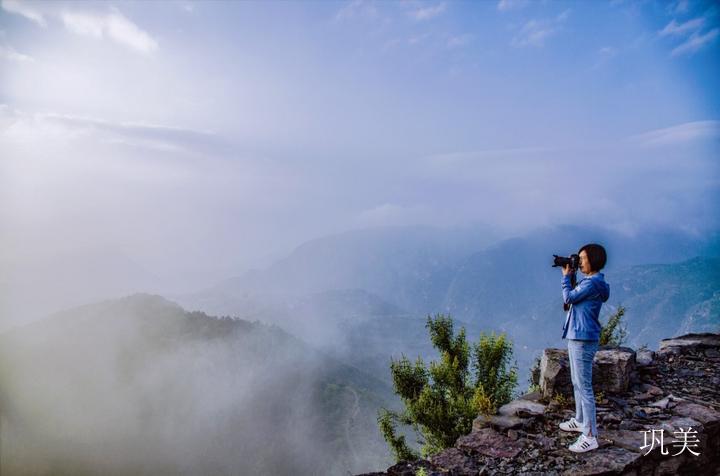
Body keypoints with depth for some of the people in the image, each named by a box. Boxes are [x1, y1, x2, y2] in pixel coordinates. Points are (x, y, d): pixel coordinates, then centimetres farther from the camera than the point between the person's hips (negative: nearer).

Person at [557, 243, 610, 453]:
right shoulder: (589, 281, 14)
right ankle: (580, 420, 37)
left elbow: (569, 298, -14)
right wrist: (569, 277, 11)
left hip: (583, 340, -11)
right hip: (577, 337, 11)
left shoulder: (593, 282, -17)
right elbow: (573, 297, 19)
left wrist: (566, 277, 0)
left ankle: (590, 436, -3)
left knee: (584, 387, -8)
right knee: (577, 384, 22)